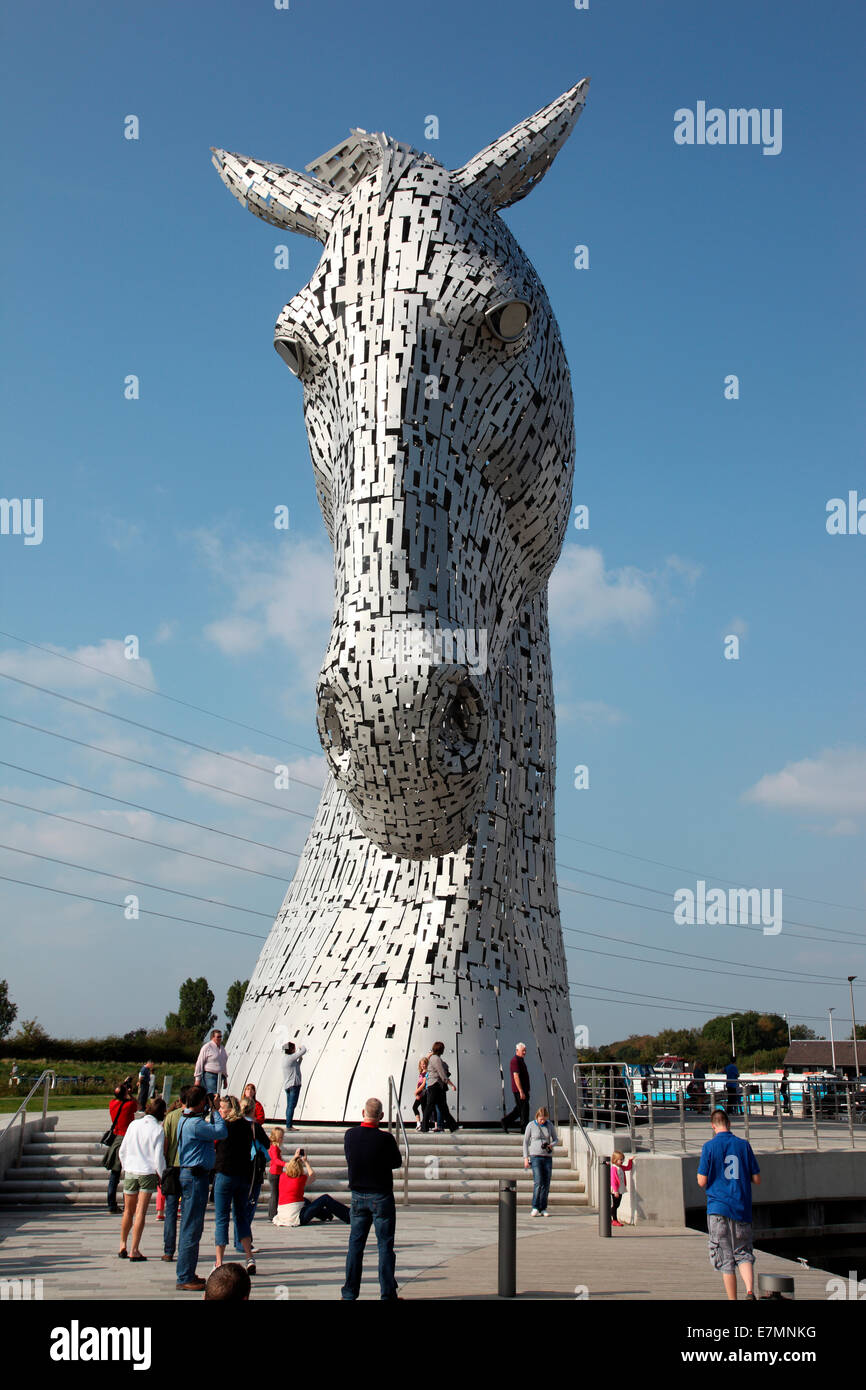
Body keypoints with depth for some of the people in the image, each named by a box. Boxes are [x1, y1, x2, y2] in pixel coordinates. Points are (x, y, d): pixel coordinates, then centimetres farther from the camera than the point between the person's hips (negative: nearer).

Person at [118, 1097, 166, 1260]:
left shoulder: (134, 1124, 2)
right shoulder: (158, 1129, -9)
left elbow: (123, 1150, 6)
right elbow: (158, 1157, -10)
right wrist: (162, 1176, 2)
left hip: (130, 1171, 4)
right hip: (148, 1173, -3)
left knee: (128, 1211, 17)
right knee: (140, 1212, -1)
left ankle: (123, 1246, 26)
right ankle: (134, 1251, -2)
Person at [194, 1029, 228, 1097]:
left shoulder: (222, 1048, 16)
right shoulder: (207, 1047, -5)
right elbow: (199, 1063, -6)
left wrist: (225, 1078, 22)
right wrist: (197, 1079, -8)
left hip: (219, 1077, 7)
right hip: (209, 1076, -7)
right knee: (213, 1096, -16)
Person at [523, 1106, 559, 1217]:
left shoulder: (550, 1125, 4)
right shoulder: (531, 1126, -3)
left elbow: (556, 1139, 13)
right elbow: (525, 1142, 3)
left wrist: (551, 1145, -10)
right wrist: (525, 1158, -3)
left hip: (548, 1157, 3)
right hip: (535, 1156, -3)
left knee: (546, 1184, 1)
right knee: (538, 1182, -14)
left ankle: (543, 1208, 8)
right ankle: (535, 1208, -7)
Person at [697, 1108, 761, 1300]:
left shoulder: (709, 1146, -5)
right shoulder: (744, 1145, 2)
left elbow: (702, 1182, -6)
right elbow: (757, 1179, 5)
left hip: (718, 1207, -2)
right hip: (742, 1208, 2)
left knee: (725, 1258, 5)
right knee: (744, 1253, 10)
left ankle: (732, 1298, 5)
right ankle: (750, 1292, -11)